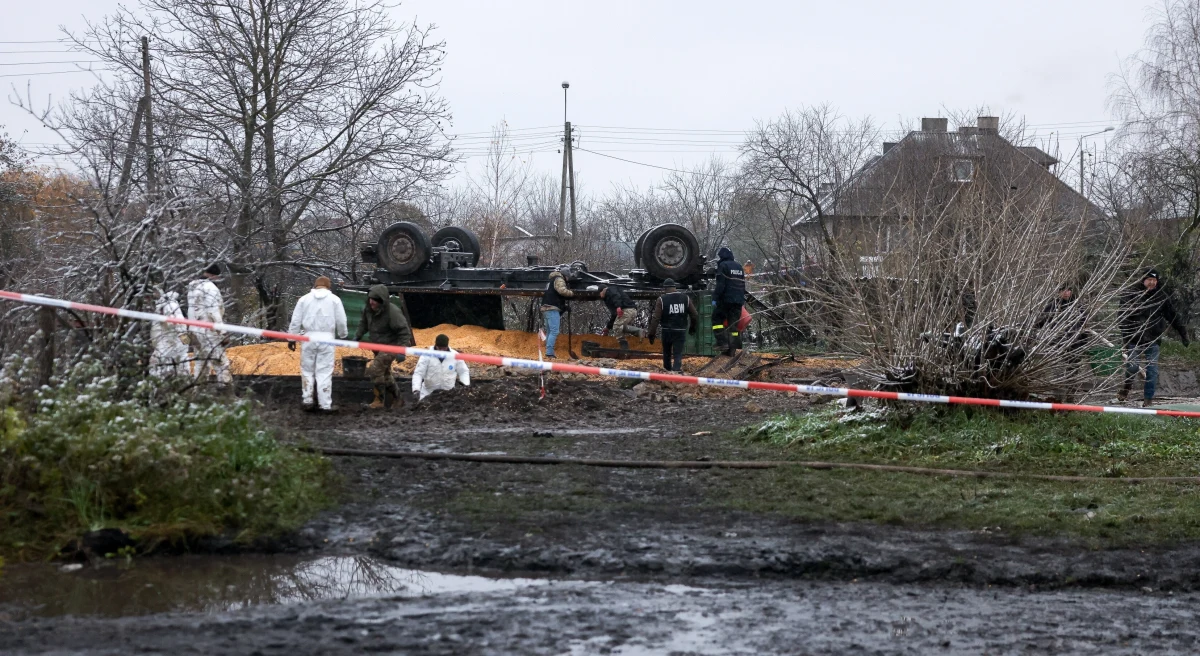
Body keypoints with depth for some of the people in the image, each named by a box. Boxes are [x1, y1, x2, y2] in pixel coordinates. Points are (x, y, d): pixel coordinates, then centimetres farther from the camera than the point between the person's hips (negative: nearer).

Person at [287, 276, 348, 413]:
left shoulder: (304, 299, 7)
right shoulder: (334, 299, 4)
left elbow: (295, 321, 5)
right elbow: (341, 322, 4)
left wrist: (292, 338, 12)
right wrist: (342, 336, 21)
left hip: (309, 338, 1)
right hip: (326, 339, -1)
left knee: (307, 369, 12)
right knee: (324, 372, 0)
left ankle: (307, 400, 11)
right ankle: (325, 404, -1)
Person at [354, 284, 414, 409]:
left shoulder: (393, 312, -28)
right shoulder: (368, 308, -8)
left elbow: (404, 332, -24)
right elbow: (364, 323, 13)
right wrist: (358, 336, 0)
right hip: (378, 346, 8)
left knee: (375, 369, -20)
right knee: (385, 373, 19)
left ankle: (379, 399, -8)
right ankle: (397, 399, 35)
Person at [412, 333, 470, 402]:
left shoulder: (455, 355, -8)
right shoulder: (427, 356, -13)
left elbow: (463, 371, 5)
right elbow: (418, 374, -13)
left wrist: (466, 384, -12)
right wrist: (416, 389, -27)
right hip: (428, 393, -1)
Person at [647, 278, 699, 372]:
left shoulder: (662, 299, -8)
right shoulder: (685, 298, 1)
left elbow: (655, 318, -12)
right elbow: (695, 315, 6)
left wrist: (652, 334, -7)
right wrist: (693, 327, 24)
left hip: (667, 331, -1)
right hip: (681, 332, 1)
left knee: (666, 353, 20)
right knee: (678, 355, -2)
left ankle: (667, 371, 36)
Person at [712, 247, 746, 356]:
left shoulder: (723, 266, -5)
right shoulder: (739, 267, 19)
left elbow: (720, 285, -14)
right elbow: (743, 284, 21)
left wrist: (715, 298, -13)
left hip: (726, 299, -7)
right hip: (738, 300, 7)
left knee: (717, 319, 5)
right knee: (733, 324, 7)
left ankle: (722, 342, -10)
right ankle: (731, 349, 4)